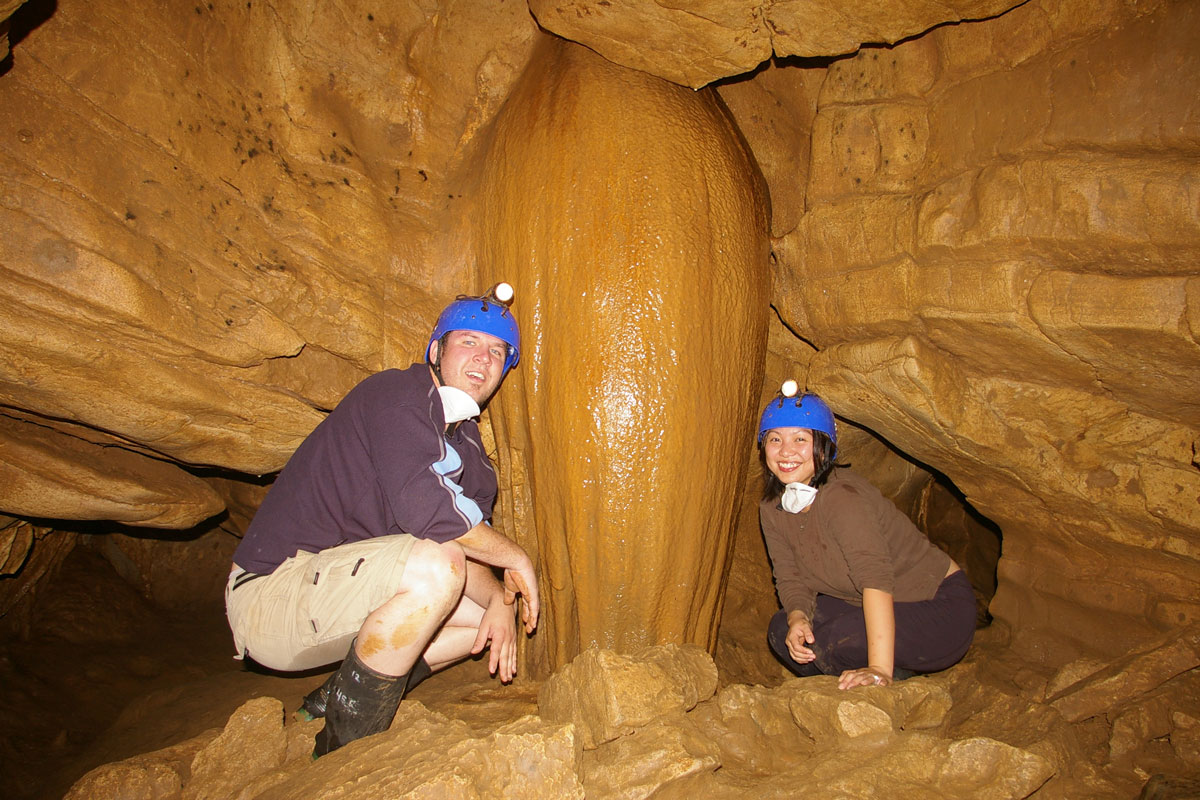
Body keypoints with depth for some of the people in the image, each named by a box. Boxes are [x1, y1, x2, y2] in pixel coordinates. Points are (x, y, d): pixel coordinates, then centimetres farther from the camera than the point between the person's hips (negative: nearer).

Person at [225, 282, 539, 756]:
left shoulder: (468, 445, 12)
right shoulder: (397, 394, -15)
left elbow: (469, 543, 8)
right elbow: (423, 506, -30)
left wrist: (499, 600, -12)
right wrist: (516, 558, -17)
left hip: (331, 589, 9)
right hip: (272, 589, -9)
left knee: (492, 609, 7)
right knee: (433, 566, -33)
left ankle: (334, 701, 8)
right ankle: (346, 750, -14)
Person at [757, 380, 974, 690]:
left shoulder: (841, 497, -29)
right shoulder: (772, 509, -5)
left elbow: (875, 577, -38)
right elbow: (790, 578, 0)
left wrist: (879, 669, -45)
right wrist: (797, 616, -22)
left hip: (941, 609, -7)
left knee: (832, 641, -28)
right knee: (782, 631, -7)